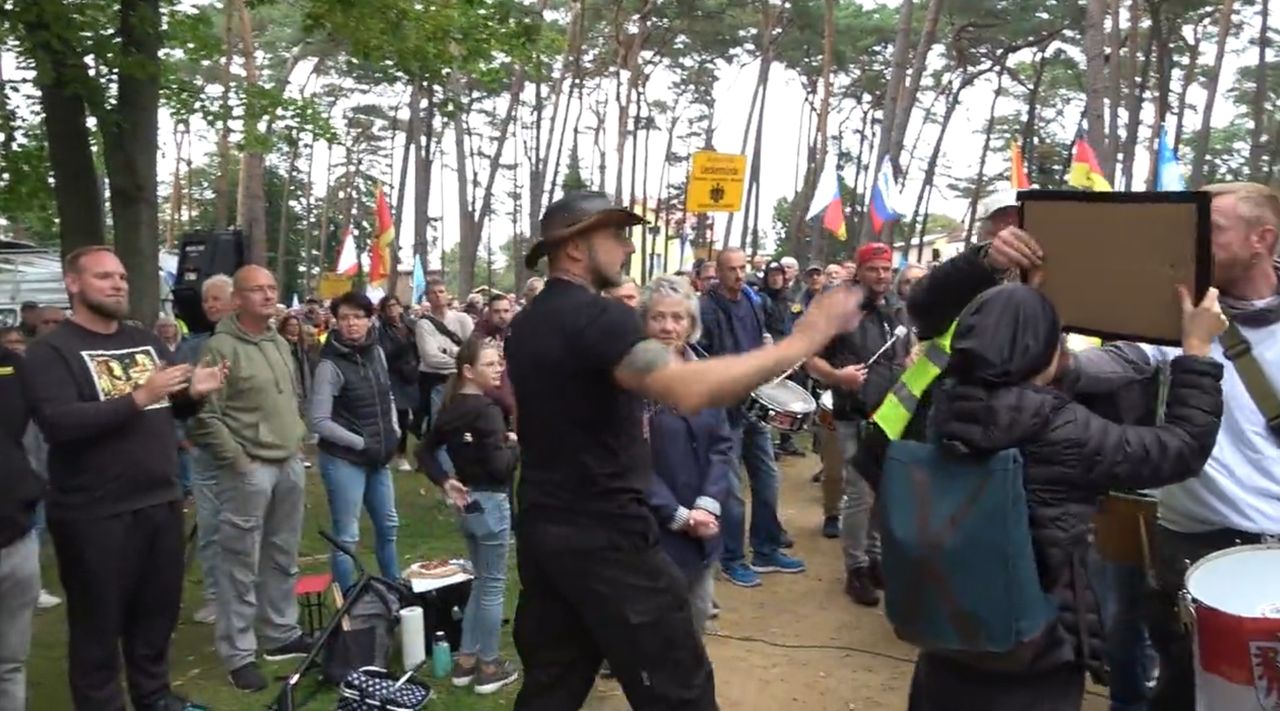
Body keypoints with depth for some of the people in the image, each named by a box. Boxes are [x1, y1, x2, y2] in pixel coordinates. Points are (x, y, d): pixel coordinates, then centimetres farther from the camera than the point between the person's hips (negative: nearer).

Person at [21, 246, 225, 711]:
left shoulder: (147, 341, 11)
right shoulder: (51, 351, -8)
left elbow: (175, 408, 17)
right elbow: (58, 423, -23)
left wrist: (194, 392, -6)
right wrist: (137, 398, -28)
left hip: (162, 502, 6)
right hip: (94, 515, -6)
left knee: (158, 611, 19)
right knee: (99, 623, 9)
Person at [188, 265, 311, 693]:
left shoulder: (280, 342, 11)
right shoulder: (221, 347, -15)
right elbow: (204, 416, -17)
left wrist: (297, 438, 13)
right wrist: (237, 460, -15)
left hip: (290, 463, 8)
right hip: (248, 469, -8)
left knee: (283, 557, 18)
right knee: (240, 564, 2)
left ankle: (281, 634, 32)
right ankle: (238, 654, 14)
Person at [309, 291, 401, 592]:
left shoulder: (377, 353, 3)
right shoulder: (330, 364, -16)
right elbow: (319, 422, -18)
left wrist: (394, 431, 4)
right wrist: (361, 443, -17)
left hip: (378, 457, 7)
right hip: (343, 460, -7)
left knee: (388, 525, 20)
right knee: (347, 537, 0)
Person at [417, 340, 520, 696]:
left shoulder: (451, 407, 5)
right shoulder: (486, 410, -19)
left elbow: (425, 451, 11)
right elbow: (500, 467, -23)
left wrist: (445, 482, 4)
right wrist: (515, 443, -7)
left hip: (468, 501, 8)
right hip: (490, 503, -8)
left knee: (481, 582, 21)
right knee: (493, 586, 5)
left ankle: (466, 660, 27)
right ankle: (488, 668, 16)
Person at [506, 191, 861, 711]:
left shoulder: (526, 324, 11)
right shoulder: (596, 317, -19)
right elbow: (688, 390, -33)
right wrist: (801, 341, -29)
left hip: (542, 527, 9)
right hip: (604, 535, -9)